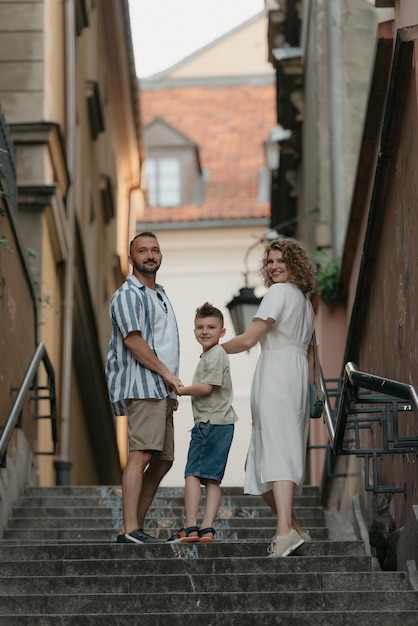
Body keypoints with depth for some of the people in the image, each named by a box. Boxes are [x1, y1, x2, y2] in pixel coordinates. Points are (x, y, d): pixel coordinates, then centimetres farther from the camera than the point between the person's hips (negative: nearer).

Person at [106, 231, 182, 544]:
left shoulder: (160, 294, 23)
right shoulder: (128, 294, -5)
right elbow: (133, 340, -15)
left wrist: (172, 387, 17)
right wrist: (167, 374, -12)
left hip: (162, 389, 10)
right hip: (143, 387, -10)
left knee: (163, 460, 8)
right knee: (141, 455, -18)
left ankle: (137, 526, 10)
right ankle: (129, 529, -22)